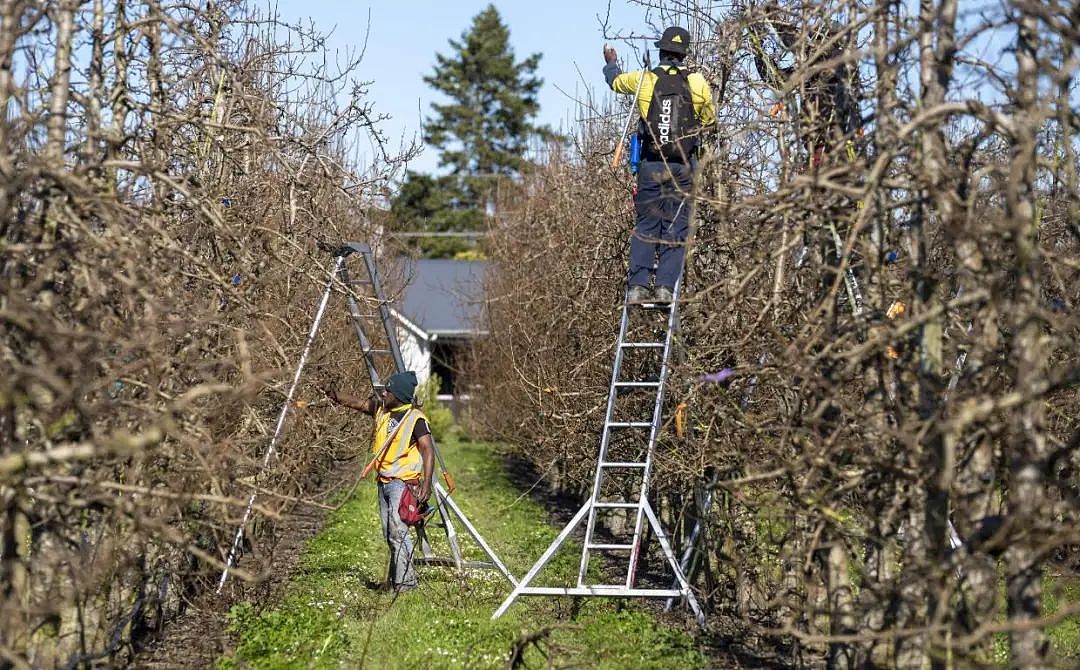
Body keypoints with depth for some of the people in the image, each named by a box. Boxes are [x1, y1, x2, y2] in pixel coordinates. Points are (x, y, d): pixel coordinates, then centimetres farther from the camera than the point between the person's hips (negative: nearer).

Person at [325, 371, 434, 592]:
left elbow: (428, 449, -18)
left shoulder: (415, 418, -13)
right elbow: (356, 403, 19)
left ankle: (405, 582, -17)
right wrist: (334, 395, 3)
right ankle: (395, 579, 16)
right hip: (384, 482, 8)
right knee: (389, 535, 10)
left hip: (403, 482, -8)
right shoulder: (381, 408, 8)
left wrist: (427, 483, -26)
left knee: (398, 530, -17)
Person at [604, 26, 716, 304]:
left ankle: (637, 287, -1)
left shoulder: (644, 79, -2)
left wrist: (611, 63, 42)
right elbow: (709, 118, 12)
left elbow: (616, 81, 20)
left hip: (651, 164, 1)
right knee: (676, 227, 3)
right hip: (684, 166, -1)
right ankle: (666, 288, -3)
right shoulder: (698, 82, -3)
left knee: (646, 225, 6)